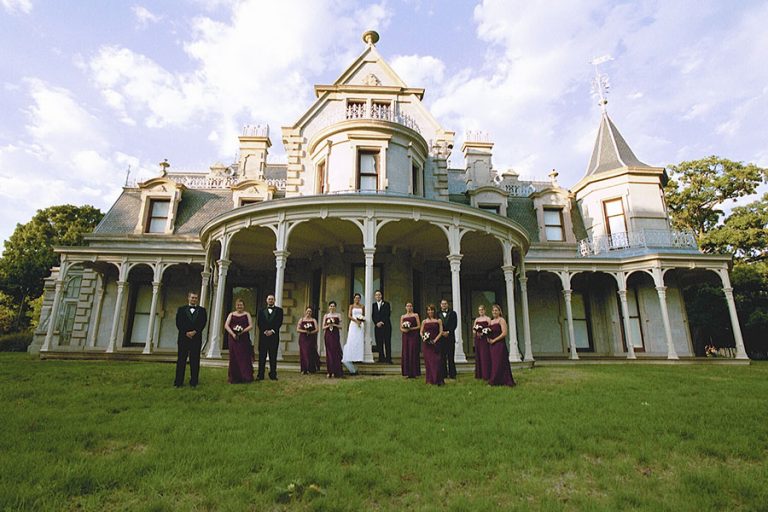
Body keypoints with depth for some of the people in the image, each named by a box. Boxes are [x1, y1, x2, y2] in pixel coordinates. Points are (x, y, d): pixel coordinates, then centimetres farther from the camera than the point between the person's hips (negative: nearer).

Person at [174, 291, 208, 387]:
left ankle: (193, 382, 5)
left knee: (195, 360, 1)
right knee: (181, 360, 3)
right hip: (183, 337, 0)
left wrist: (194, 332, -12)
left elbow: (203, 323, 1)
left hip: (196, 338, 0)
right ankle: (179, 381, 9)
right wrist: (186, 333, -9)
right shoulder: (181, 309, 11)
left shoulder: (202, 310, 10)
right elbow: (179, 323, 2)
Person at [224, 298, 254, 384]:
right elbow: (226, 325, 1)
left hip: (244, 338, -1)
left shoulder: (247, 314, 7)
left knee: (244, 357, -3)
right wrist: (232, 333, -13)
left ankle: (245, 377, 5)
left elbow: (251, 326, -1)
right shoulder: (231, 314, 11)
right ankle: (234, 377, 12)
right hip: (233, 338, 1)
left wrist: (243, 331, -16)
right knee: (234, 357, 3)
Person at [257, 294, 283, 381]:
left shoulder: (279, 310, 10)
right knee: (262, 356, 1)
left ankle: (273, 375, 3)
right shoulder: (262, 311, 16)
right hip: (263, 335, 1)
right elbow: (259, 322, 5)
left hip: (274, 335, -1)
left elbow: (279, 322, 0)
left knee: (273, 356, 0)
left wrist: (272, 331, -11)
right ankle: (260, 375, 5)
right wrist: (265, 331, -10)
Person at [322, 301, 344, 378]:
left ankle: (335, 372, -3)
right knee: (329, 352, 0)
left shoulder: (338, 315, 7)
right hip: (328, 335, 1)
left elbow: (340, 326, 3)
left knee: (335, 352, -7)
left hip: (335, 335, -1)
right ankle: (329, 371, 6)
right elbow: (323, 327, 8)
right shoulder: (326, 315, 10)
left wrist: (334, 325, -13)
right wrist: (328, 326, -11)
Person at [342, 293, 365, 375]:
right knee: (352, 341, -6)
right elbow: (349, 315, -3)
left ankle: (356, 357, 2)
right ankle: (350, 358, -1)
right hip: (353, 324, -2)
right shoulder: (351, 306, 7)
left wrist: (362, 319, -5)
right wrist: (356, 320, -17)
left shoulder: (362, 306, 14)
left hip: (360, 325, 2)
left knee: (359, 341, -4)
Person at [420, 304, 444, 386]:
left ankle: (438, 380, -4)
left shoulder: (438, 320, 5)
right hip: (426, 343, 2)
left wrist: (435, 340, -11)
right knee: (428, 361, 3)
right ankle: (430, 380, 11)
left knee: (436, 361, -9)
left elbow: (441, 332, -1)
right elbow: (421, 332, 13)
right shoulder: (424, 321, 10)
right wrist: (423, 337, -7)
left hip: (435, 343, -2)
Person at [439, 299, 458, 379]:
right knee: (442, 356, 1)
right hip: (441, 337, 1)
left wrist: (448, 332, -10)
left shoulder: (452, 313, 9)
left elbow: (454, 324, 0)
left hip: (450, 336, 0)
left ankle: (452, 373, 6)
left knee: (451, 356, 0)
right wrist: (442, 332, -10)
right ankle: (443, 373, 7)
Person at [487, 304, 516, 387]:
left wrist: (494, 340, -13)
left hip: (500, 344, -7)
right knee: (493, 363, 8)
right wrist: (488, 338, 3)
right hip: (492, 345, 7)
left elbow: (504, 333, -14)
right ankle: (494, 381, 13)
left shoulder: (501, 320, -6)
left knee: (499, 363, -4)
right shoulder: (491, 321, 16)